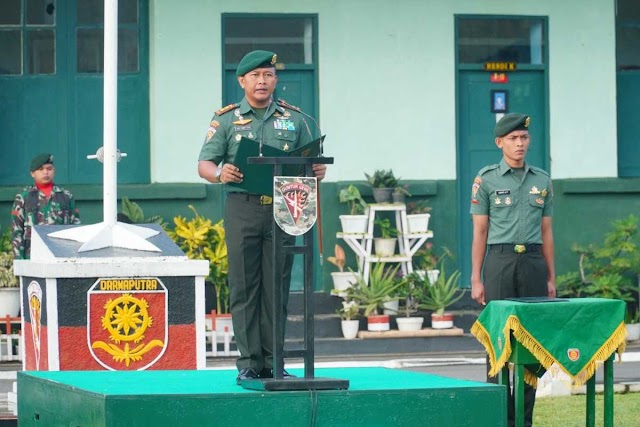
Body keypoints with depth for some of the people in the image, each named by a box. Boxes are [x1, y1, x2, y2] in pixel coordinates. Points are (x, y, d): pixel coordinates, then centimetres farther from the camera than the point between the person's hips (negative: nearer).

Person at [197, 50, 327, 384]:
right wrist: (220, 173, -20)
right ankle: (249, 363, -1)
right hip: (243, 208, -2)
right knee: (244, 288, -3)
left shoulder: (293, 119, 14)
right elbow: (204, 165, 3)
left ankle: (273, 363, 6)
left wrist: (317, 172, -8)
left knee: (276, 289, 2)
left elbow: (311, 161, 16)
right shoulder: (226, 120, 8)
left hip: (282, 209, 2)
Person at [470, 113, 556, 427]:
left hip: (533, 262, 3)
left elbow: (546, 233, 13)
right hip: (500, 261, -3)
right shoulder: (486, 180, 1)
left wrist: (551, 279, 9)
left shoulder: (542, 181, 11)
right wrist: (476, 280, -4)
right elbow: (479, 233, 1)